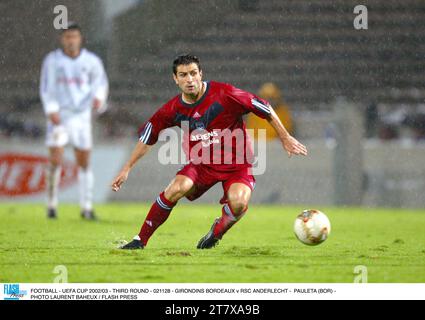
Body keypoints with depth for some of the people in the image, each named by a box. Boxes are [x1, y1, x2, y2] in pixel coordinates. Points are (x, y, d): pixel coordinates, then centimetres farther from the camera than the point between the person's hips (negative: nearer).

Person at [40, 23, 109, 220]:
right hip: (58, 117, -2)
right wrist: (52, 111, -15)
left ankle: (86, 208, 13)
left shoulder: (91, 61, 0)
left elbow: (100, 83, 7)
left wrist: (98, 98, -15)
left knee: (84, 163, 4)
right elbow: (46, 89, -2)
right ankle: (51, 205, 2)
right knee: (55, 161, -11)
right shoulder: (52, 61, -2)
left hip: (81, 116, 2)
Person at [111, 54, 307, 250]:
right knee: (176, 189, -24)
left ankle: (215, 234, 4)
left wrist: (286, 139, -3)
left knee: (238, 202, -30)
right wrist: (127, 169, 9)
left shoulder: (224, 94, -18)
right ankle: (140, 241, -10)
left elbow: (266, 110, -8)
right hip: (201, 164, 3)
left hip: (236, 164, -3)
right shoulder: (173, 109, -6)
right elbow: (147, 137, 9)